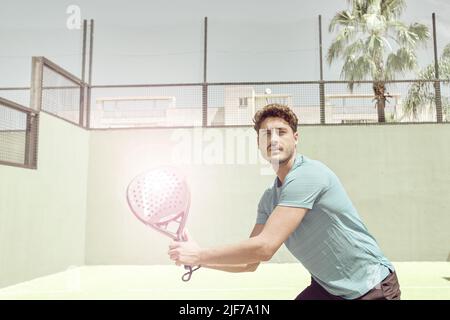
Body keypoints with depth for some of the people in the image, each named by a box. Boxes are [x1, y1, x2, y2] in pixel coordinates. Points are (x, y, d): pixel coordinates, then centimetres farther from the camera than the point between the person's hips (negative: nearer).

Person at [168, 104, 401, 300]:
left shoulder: (306, 175, -24)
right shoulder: (269, 198, 1)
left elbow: (264, 248, -30)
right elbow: (250, 263, 4)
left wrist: (199, 255, -22)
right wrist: (198, 258, -9)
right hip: (327, 288, 7)